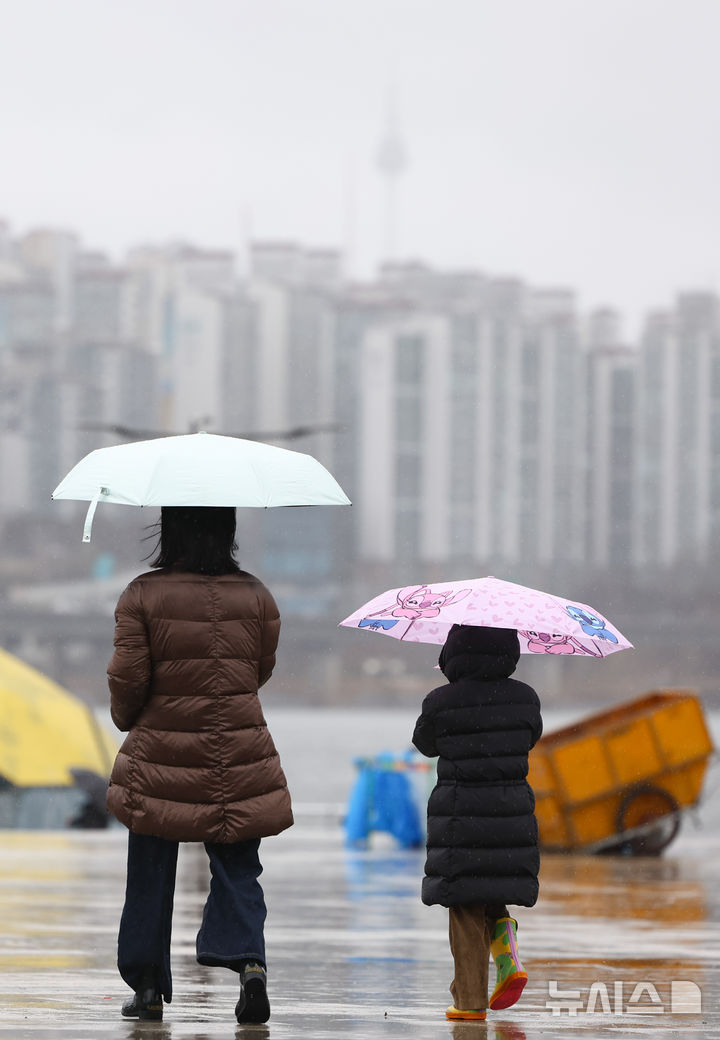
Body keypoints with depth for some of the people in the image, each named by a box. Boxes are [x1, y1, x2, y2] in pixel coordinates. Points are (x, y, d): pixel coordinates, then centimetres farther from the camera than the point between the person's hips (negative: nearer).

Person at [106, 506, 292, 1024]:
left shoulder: (143, 596, -9)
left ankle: (147, 985, 12)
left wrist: (127, 717, 13)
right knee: (237, 867, 7)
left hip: (161, 749, -1)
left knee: (151, 873, 9)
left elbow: (128, 677, -9)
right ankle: (249, 958, -15)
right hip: (239, 750, 1)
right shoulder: (255, 596, -1)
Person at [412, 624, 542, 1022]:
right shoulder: (525, 698, -1)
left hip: (459, 813, -3)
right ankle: (509, 958, -4)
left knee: (465, 907, 3)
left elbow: (425, 743, 9)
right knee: (492, 896, 20)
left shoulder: (441, 703, -9)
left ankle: (470, 998, 4)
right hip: (512, 808, 3)